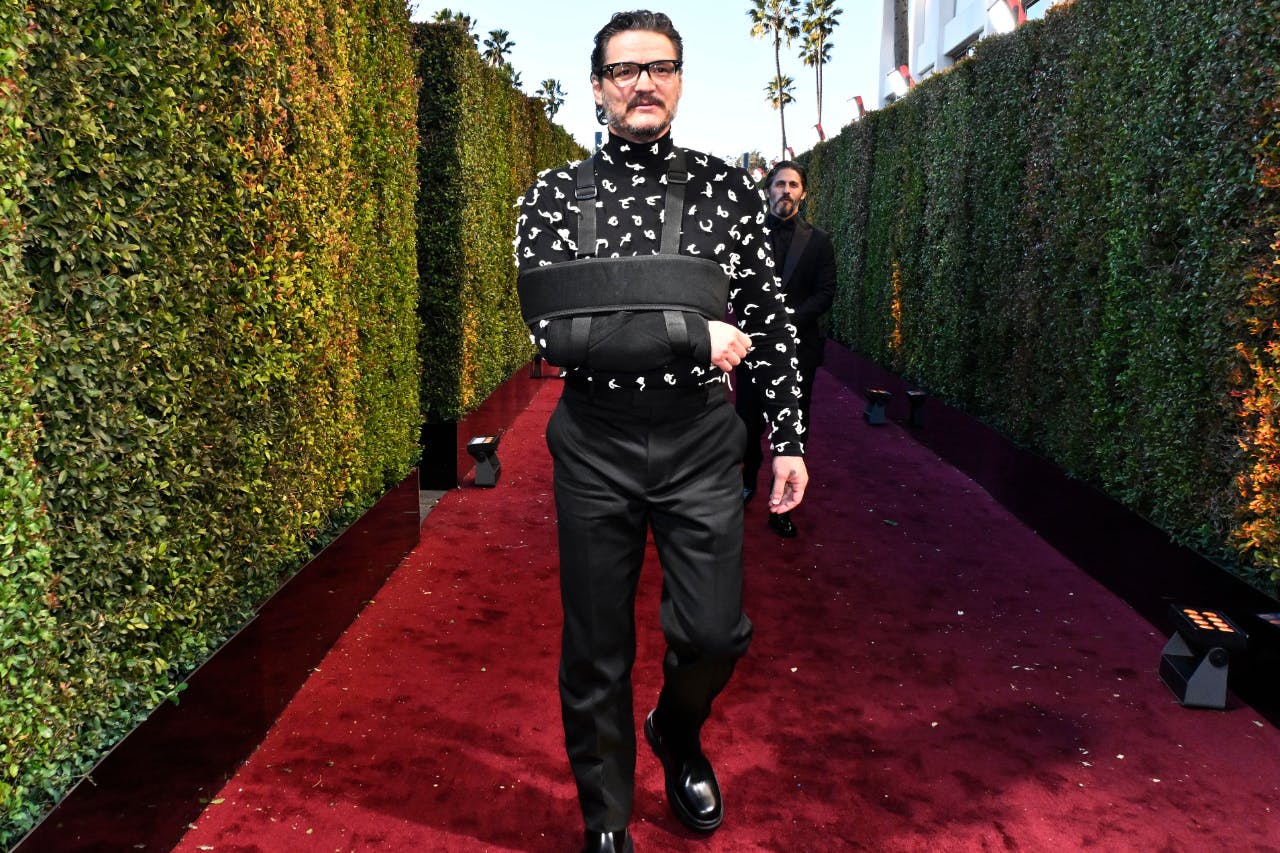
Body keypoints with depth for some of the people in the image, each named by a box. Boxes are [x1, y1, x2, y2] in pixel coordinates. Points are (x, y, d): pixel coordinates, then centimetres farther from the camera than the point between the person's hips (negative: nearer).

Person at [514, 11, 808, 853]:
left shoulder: (730, 189, 1)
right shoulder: (553, 196, -2)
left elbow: (772, 322, 6)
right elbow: (554, 331, -15)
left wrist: (790, 438, 4)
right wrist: (694, 334, -18)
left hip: (702, 443, 1)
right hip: (595, 446, 0)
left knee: (714, 633, 3)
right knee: (597, 654, 9)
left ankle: (678, 734, 40)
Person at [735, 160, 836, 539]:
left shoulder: (818, 241, 7)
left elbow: (825, 293, 0)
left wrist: (788, 322, -14)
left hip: (798, 346, 0)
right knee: (748, 421, 5)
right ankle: (749, 479, 32)